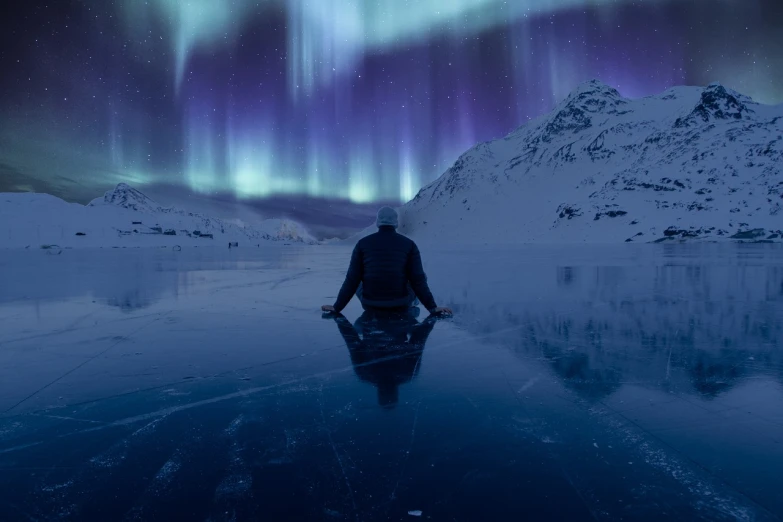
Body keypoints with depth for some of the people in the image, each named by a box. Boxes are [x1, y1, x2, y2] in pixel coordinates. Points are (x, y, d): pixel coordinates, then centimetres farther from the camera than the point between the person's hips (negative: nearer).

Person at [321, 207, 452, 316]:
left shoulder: (362, 243, -3)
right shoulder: (409, 244, -4)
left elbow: (352, 280, -4)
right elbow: (418, 280, -8)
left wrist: (337, 307, 4)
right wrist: (433, 308, -1)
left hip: (370, 306, 1)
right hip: (401, 306, -1)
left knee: (357, 281, 31)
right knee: (421, 277, 25)